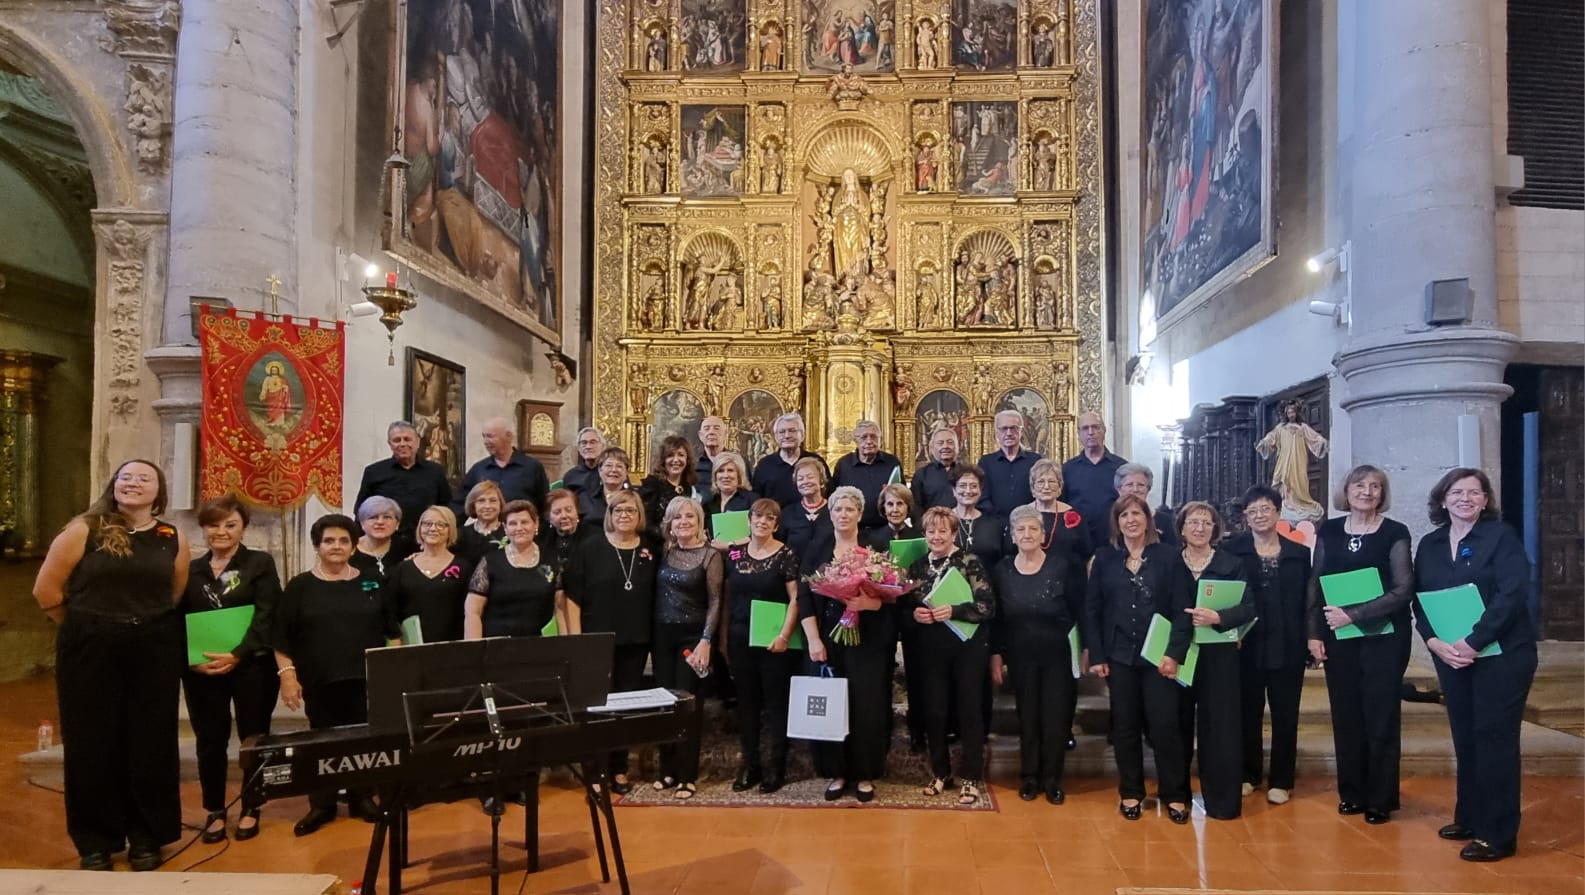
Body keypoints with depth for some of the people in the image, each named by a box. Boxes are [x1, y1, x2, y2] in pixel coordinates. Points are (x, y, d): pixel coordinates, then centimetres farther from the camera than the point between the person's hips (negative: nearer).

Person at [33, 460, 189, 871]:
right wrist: (85, 630, 4)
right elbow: (46, 590, -2)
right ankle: (94, 840, 22)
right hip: (91, 651, -1)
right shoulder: (84, 530, -4)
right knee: (93, 744, 7)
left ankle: (146, 836, 22)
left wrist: (148, 627, 4)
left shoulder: (173, 540, 3)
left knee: (150, 744, 8)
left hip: (155, 652, 2)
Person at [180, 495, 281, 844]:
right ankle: (214, 812, 23)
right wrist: (190, 659, -11)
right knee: (210, 741, 8)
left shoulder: (261, 563, -1)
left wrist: (236, 655, -19)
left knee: (253, 738, 6)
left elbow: (265, 618, -8)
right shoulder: (190, 570, 9)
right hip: (201, 671, 3)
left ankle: (250, 810, 21)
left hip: (252, 666, -2)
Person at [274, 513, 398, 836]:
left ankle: (363, 798, 20)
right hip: (320, 681, -1)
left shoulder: (371, 583, 7)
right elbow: (282, 639, 1)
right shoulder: (300, 586, 2)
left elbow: (392, 630, 11)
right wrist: (287, 675, -8)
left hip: (366, 679, 1)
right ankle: (321, 804, 17)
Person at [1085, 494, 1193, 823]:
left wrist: (1174, 653, -13)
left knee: (1165, 724, 0)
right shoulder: (1105, 558, 4)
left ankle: (1175, 795, 15)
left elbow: (1183, 610, -4)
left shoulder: (1169, 557, 0)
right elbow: (1091, 609, 4)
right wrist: (1096, 655, -2)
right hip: (1119, 656, 2)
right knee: (1125, 725, 9)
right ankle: (1130, 793, 21)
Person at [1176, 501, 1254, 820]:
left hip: (1218, 656, -1)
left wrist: (1217, 617, -23)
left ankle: (1222, 800, 10)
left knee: (1220, 726, 0)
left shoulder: (1232, 564, 2)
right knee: (1178, 724, 8)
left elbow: (1248, 607, -6)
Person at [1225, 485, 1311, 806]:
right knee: (1248, 712, 9)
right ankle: (1248, 775, 22)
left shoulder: (1299, 552, 6)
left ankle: (1281, 781, 19)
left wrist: (1310, 640, -2)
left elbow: (1308, 600, 5)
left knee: (1285, 715, 8)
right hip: (1246, 645, -1)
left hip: (1288, 647, 1)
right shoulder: (1231, 549, 0)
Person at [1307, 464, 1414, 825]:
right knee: (1345, 715, 8)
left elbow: (1403, 589, -12)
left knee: (1380, 716, 3)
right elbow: (1315, 584, 7)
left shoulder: (1394, 532, -5)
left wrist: (1353, 615, -18)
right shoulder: (1328, 531, 5)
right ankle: (1352, 792, 20)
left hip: (1383, 636, -3)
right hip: (1338, 638, 3)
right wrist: (1314, 633, 0)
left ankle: (1381, 799, 13)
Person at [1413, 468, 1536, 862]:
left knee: (1495, 739, -1)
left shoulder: (1501, 536, -6)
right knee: (1465, 739, 12)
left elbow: (1511, 595, -16)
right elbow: (1419, 600, 8)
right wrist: (1435, 642, -9)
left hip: (1501, 654, -5)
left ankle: (1498, 834, 6)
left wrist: (1472, 642, -22)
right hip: (1450, 656, 5)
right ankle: (1470, 818, 24)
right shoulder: (1429, 545, 9)